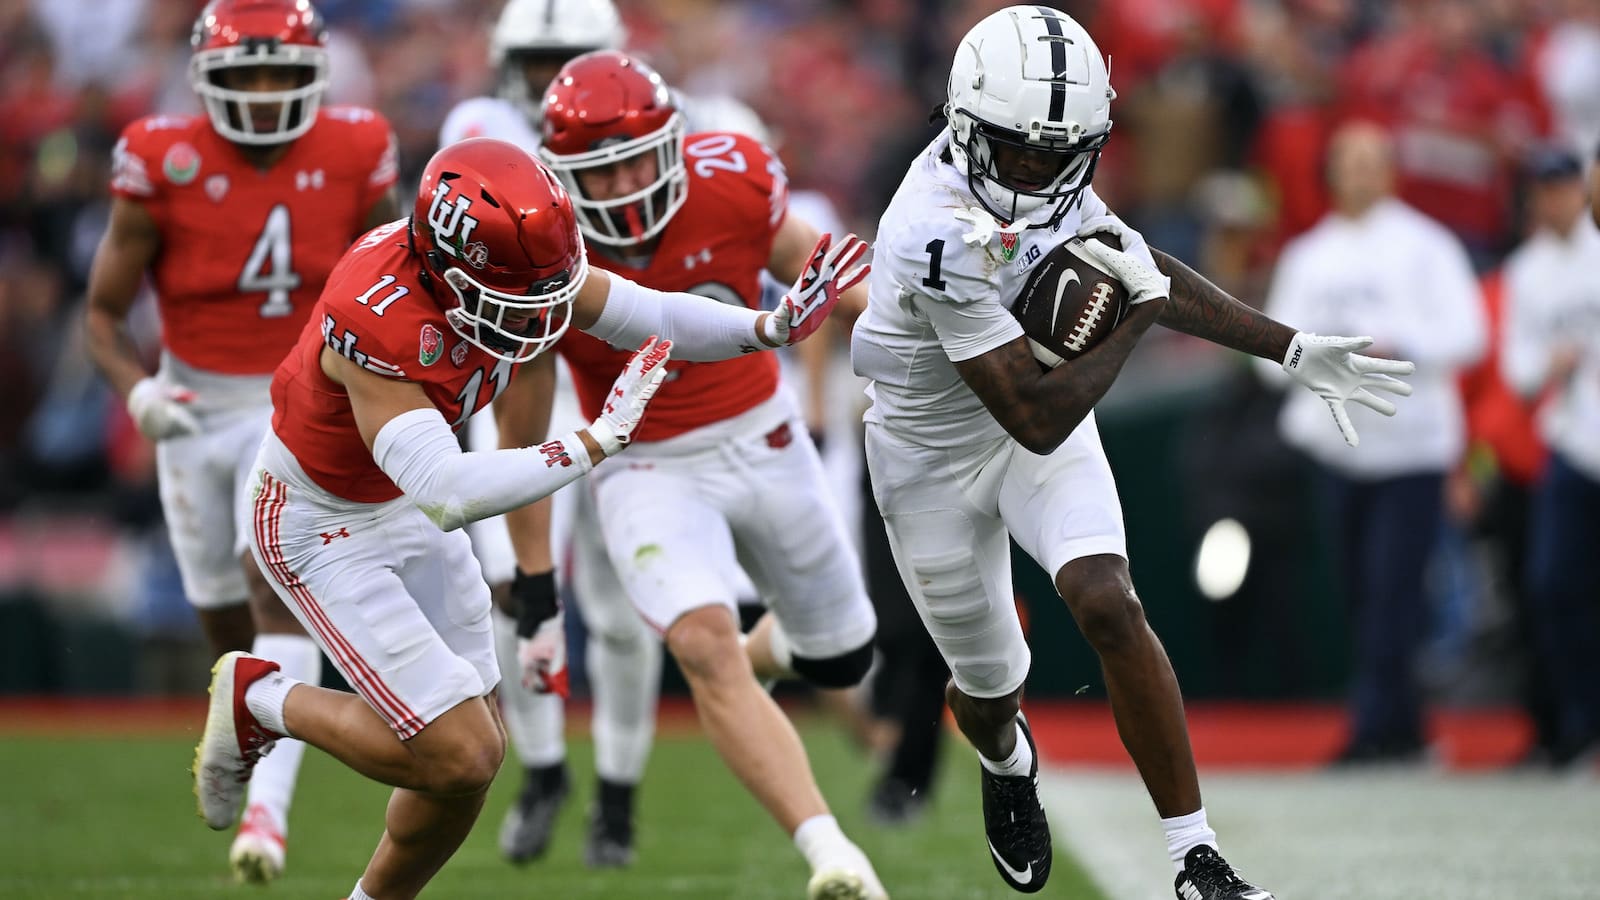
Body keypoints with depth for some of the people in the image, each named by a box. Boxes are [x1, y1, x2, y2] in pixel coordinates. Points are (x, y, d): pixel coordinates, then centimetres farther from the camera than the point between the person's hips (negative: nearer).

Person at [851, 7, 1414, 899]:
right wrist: (1140, 312, -25)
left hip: (1043, 420, 4)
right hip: (937, 457, -4)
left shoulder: (1042, 164, -15)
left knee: (1109, 606, -19)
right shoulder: (942, 239, -38)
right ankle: (1007, 763, 54)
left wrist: (1296, 353, 0)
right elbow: (1039, 421, -35)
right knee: (991, 684, 14)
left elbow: (1147, 270, 2)